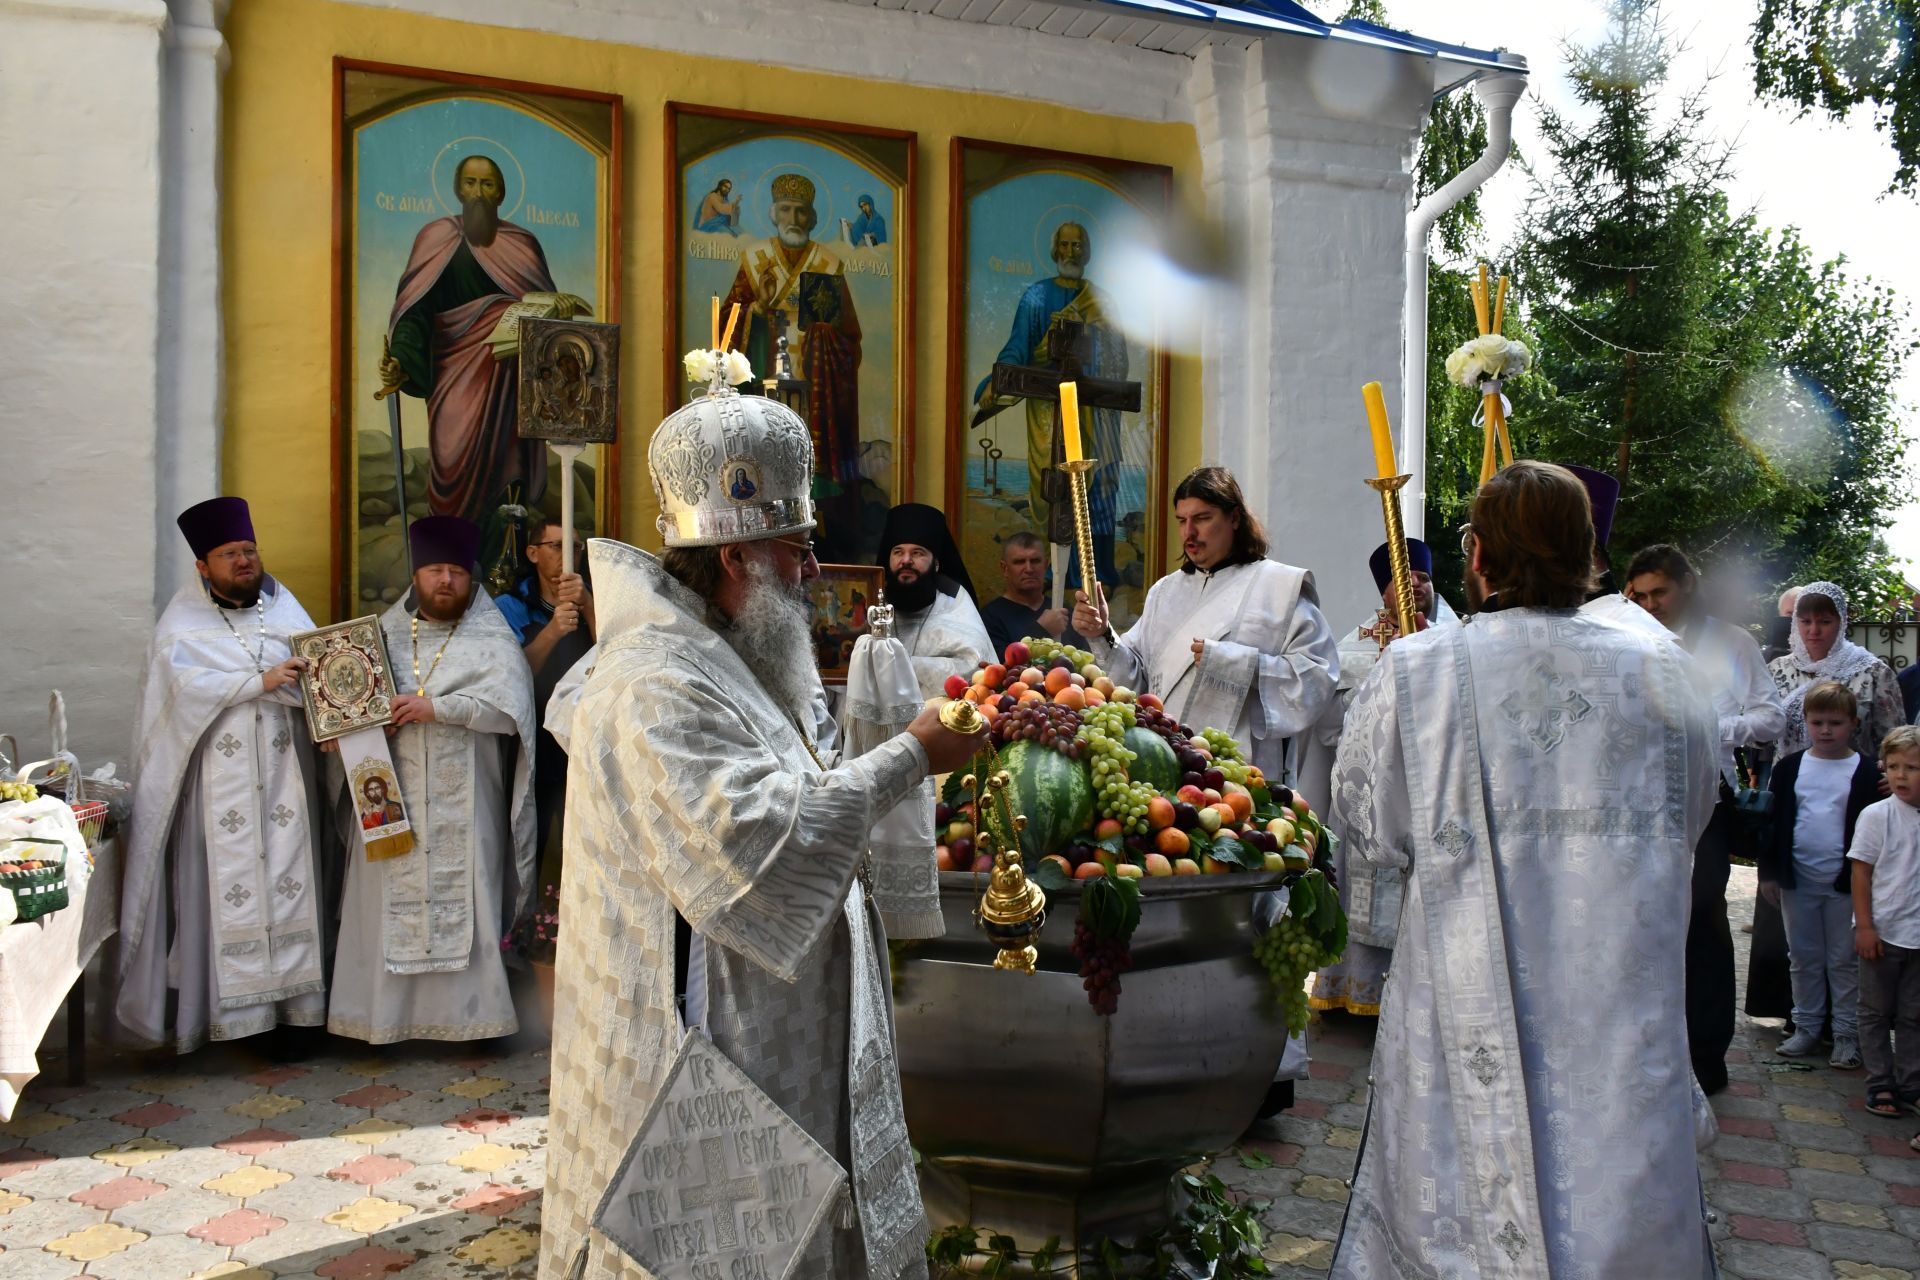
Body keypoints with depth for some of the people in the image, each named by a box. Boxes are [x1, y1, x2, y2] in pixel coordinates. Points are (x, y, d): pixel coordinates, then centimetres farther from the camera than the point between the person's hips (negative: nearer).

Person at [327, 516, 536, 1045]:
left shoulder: (492, 640, 2)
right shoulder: (387, 632, 14)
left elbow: (509, 705, -14)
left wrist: (435, 708, -18)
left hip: (462, 805, -3)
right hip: (392, 798, 3)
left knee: (463, 903, -3)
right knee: (389, 904, 3)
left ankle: (466, 1009, 6)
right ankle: (387, 1009, 13)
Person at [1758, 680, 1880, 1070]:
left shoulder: (1867, 772, -4)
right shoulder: (1790, 767, 2)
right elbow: (1774, 821, 6)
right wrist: (1768, 872, 4)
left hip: (1845, 883, -2)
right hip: (1798, 880, 2)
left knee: (1844, 961, 6)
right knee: (1804, 958, 12)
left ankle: (1846, 1033, 17)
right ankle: (1806, 1026, 24)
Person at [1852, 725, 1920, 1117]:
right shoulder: (1876, 815, -9)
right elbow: (1861, 872, -8)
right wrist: (1865, 926, -11)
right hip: (1883, 932, -3)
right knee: (1876, 1012, 8)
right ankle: (1880, 1084, 16)